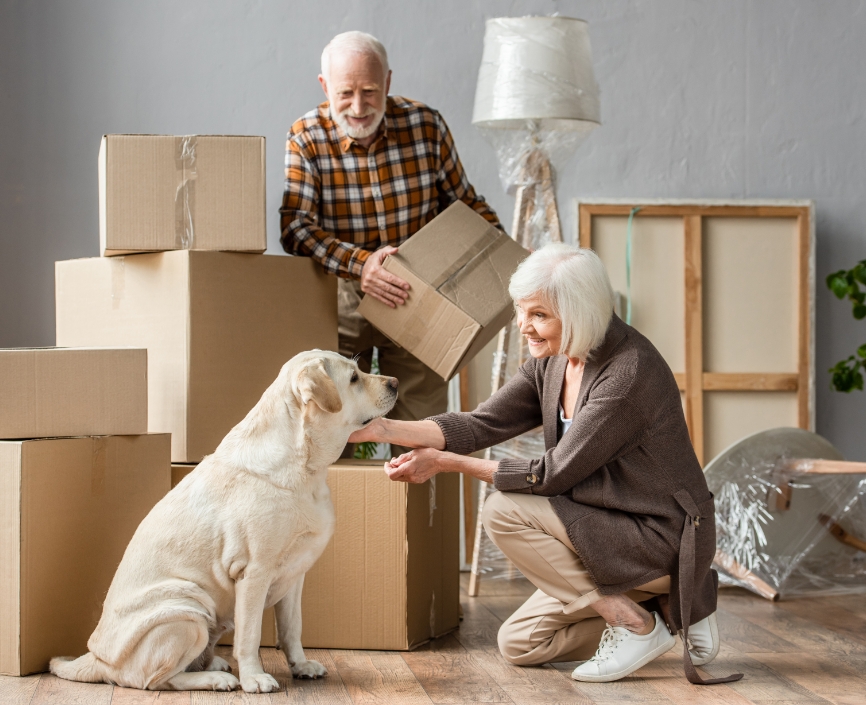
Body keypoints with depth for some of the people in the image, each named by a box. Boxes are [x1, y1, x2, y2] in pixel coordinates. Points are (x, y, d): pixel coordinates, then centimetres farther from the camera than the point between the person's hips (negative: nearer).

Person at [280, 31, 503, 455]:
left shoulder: (426, 125, -7)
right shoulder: (306, 138, -11)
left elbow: (464, 203, 6)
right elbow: (294, 228, -21)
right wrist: (358, 265, -36)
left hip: (416, 300, 1)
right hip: (339, 305, -1)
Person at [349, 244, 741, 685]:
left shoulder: (628, 373, -27)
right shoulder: (551, 362, 1)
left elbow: (554, 475, -23)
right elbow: (483, 424, -2)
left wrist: (447, 462, -18)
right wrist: (384, 428, -14)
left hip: (661, 537, -9)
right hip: (615, 531, 9)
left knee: (505, 512, -19)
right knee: (518, 645, 10)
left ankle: (634, 623, -10)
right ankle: (661, 605, 13)